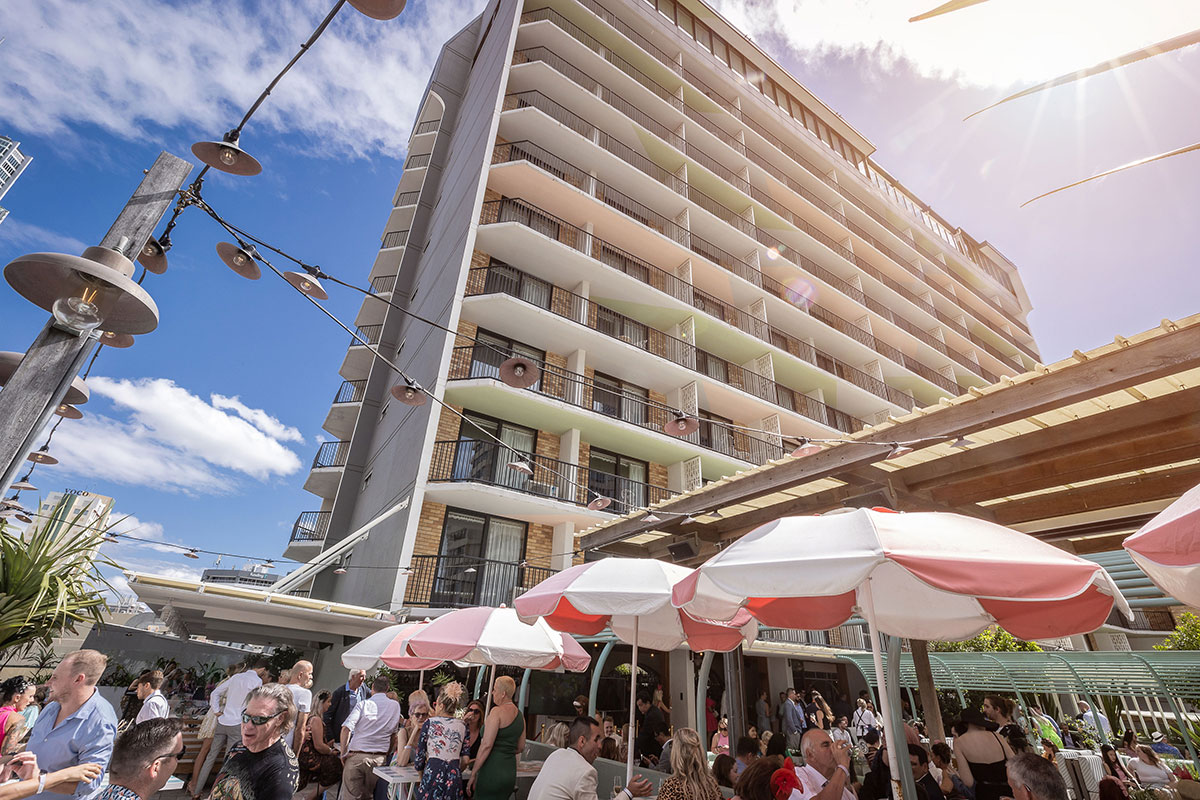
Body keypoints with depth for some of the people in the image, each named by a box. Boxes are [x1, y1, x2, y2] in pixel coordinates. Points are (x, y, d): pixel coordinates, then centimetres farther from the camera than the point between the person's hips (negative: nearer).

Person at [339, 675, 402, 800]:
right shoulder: (395, 706, 6)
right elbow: (394, 734, 13)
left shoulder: (363, 704, -4)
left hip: (356, 756, -2)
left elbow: (346, 728, -12)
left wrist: (343, 753, -1)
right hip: (379, 759, 2)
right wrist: (388, 754, 23)